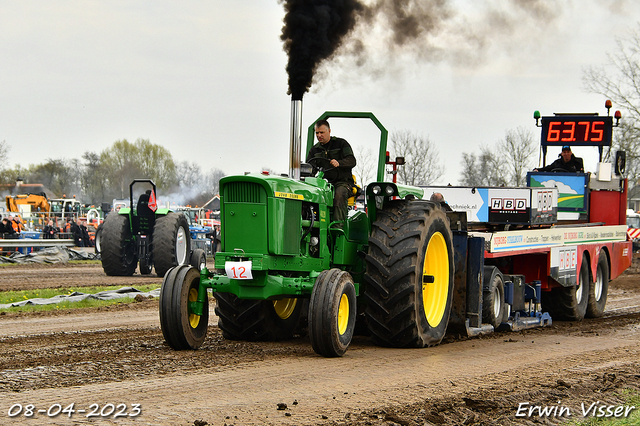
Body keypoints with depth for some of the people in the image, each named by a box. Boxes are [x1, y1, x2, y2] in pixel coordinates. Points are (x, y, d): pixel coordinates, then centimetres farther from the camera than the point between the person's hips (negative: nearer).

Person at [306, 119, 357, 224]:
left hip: (342, 181, -3)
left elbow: (352, 161, -7)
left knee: (339, 194, -38)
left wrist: (339, 163, -28)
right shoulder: (314, 150, 18)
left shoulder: (341, 143, 6)